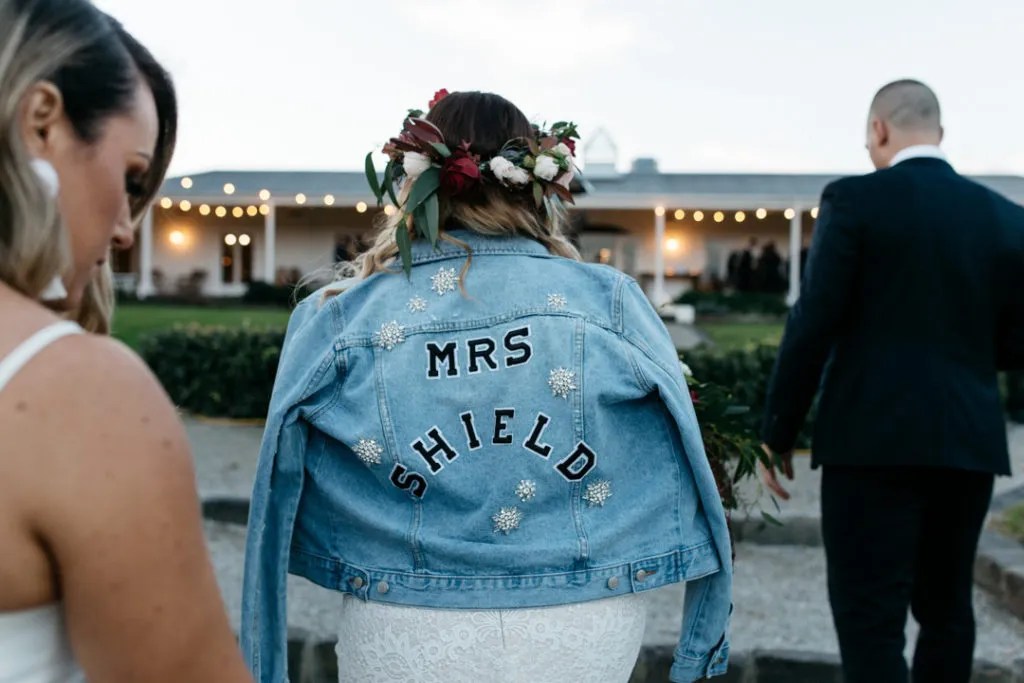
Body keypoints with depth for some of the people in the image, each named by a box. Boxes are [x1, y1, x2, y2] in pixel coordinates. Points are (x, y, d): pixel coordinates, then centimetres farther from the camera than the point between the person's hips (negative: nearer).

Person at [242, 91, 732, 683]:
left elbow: (286, 498, -1)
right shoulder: (612, 302, -8)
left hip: (407, 635, -1)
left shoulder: (343, 317, -8)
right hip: (584, 632, 1)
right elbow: (681, 473, -1)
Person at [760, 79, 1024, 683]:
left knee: (871, 621, -3)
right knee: (946, 609, 19)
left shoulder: (855, 200, -6)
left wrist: (778, 433, -2)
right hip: (969, 442, 6)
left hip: (875, 440, -5)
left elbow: (814, 326, -10)